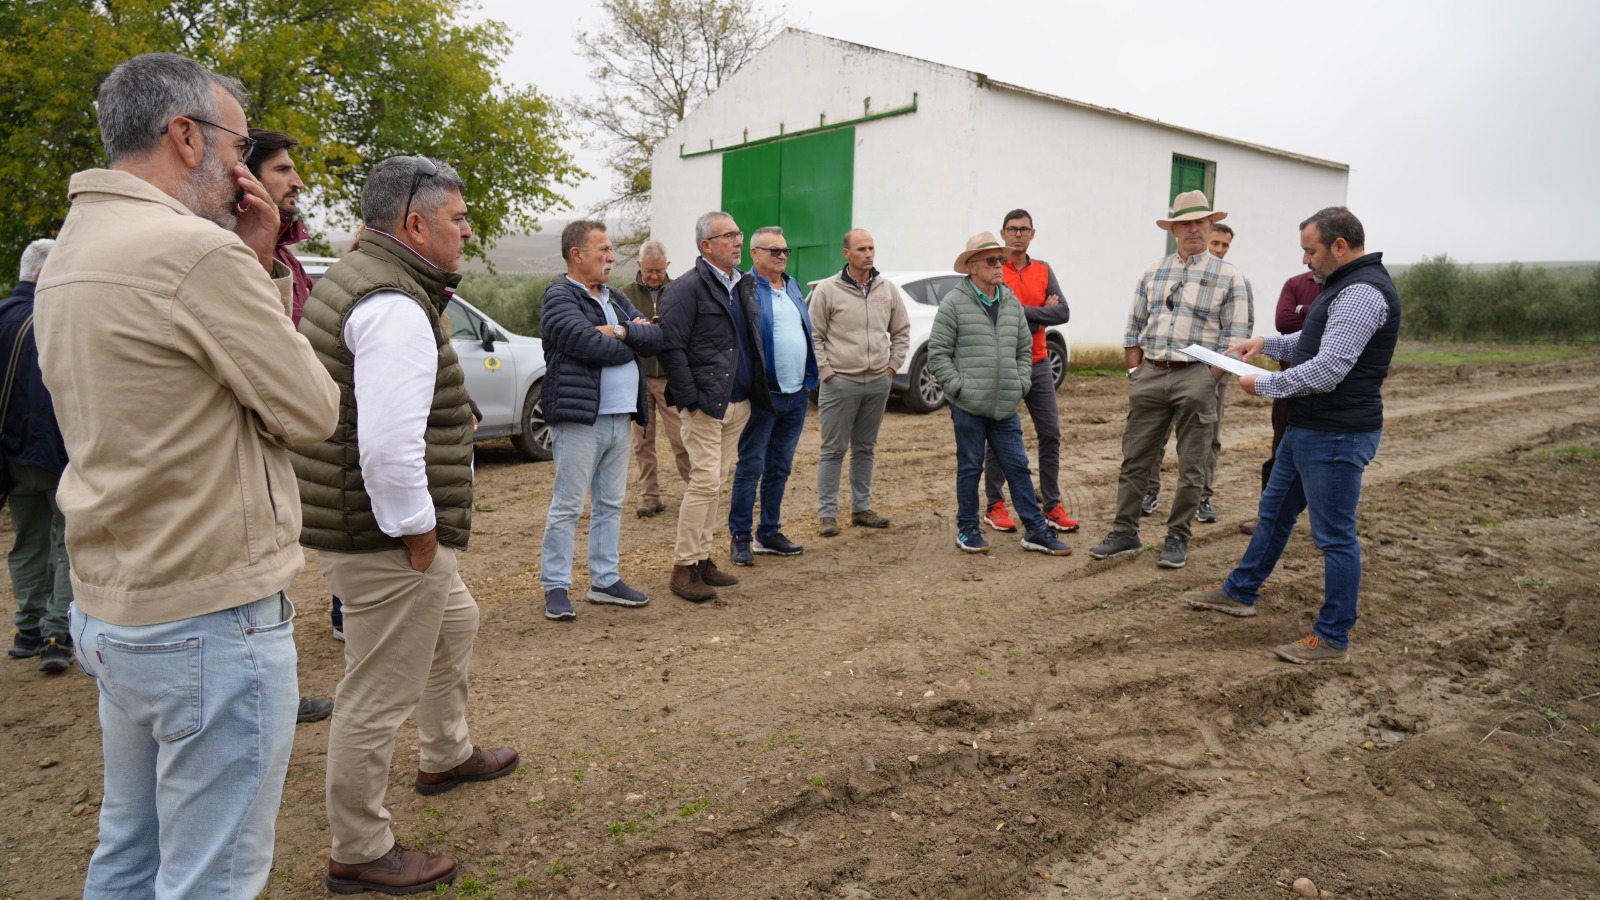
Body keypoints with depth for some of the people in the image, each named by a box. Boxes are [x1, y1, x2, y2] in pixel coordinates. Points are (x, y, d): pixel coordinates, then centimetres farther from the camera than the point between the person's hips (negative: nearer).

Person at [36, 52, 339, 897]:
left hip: (108, 608, 10)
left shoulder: (69, 252, 11)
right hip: (212, 619, -9)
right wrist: (260, 273, -3)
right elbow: (310, 411, -13)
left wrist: (254, 268, 5)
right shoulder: (197, 250, -20)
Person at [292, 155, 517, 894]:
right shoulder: (396, 306, -22)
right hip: (387, 538, -11)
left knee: (455, 624, 29)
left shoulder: (351, 276, 12)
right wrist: (418, 532, -19)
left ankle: (447, 756, 49)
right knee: (379, 696, 2)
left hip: (355, 521, 11)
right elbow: (390, 448, -31)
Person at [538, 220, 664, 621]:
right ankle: (555, 587, 8)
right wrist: (633, 345, -6)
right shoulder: (560, 298, -8)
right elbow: (590, 344, -23)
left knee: (610, 505, 14)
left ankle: (605, 580, 24)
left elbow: (656, 337, 6)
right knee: (567, 507, -2)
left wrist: (623, 332, -13)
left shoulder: (616, 299, 17)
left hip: (620, 419, 8)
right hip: (580, 419, -8)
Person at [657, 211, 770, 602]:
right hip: (706, 405, -8)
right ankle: (683, 567, 1)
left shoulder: (744, 286, 15)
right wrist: (690, 400, -18)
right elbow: (671, 347, -15)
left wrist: (757, 391, 13)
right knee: (705, 482, -9)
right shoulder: (688, 289, -9)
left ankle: (702, 559, 22)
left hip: (738, 404, 8)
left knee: (714, 484, 13)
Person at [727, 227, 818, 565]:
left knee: (780, 468, 14)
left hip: (796, 395, 7)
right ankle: (739, 537, 8)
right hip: (763, 395, -7)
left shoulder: (793, 287, 15)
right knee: (750, 468, -1)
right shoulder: (746, 290, -9)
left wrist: (809, 379, 14)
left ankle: (769, 533, 24)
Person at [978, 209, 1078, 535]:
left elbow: (1063, 313, -2)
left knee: (1050, 433, 3)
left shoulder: (1044, 271, 9)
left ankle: (1052, 506, 12)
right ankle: (994, 506, 13)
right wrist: (1041, 313, -11)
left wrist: (1021, 312, -11)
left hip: (1038, 365, 4)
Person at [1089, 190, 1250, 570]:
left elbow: (1234, 340, -2)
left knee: (1190, 467, 4)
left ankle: (1177, 538, 15)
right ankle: (1125, 533, 13)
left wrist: (1207, 382, -9)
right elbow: (1133, 329, 14)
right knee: (1134, 459, 5)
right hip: (1149, 374, 3)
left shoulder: (1228, 277, 1)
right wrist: (1135, 373, 5)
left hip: (1196, 376, -3)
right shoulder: (1153, 273, 12)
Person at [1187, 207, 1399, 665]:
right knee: (1275, 510, 21)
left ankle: (1333, 638, 11)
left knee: (1335, 534, -1)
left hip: (1336, 434, -11)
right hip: (1308, 428, 11)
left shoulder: (1362, 293, -21)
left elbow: (1327, 370, -26)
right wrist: (1266, 343, 14)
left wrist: (1264, 385, -13)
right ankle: (1241, 591, 36)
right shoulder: (1345, 285, 13)